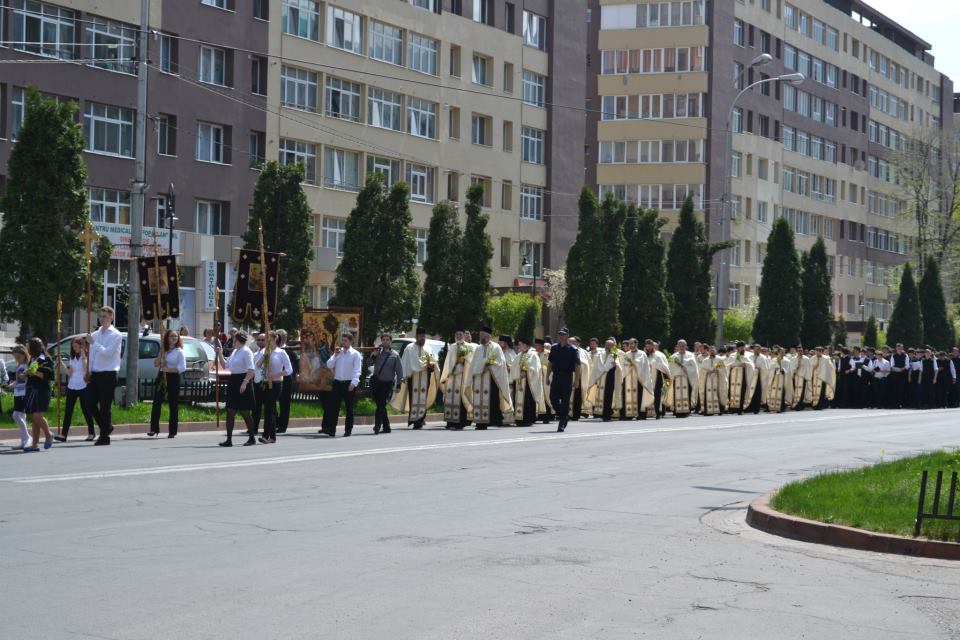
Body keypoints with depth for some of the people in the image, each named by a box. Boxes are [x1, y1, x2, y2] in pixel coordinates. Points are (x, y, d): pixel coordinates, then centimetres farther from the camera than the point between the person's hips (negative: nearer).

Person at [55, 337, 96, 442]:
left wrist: (83, 357, -19)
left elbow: (87, 370, -16)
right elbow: (69, 373, 13)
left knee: (85, 410, -1)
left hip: (82, 387, -6)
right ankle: (63, 434, -8)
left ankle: (91, 433, 11)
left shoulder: (86, 356, -3)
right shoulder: (72, 357, 15)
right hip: (72, 387, 6)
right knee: (68, 410, -3)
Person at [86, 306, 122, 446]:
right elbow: (91, 355, 15)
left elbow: (107, 352, -17)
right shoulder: (95, 334, 13)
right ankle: (106, 427, 23)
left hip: (108, 375, -6)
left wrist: (93, 343, -15)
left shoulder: (115, 335, -5)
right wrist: (88, 372, 9)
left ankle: (104, 436, 5)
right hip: (95, 374, 6)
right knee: (90, 403, 4)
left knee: (105, 406, -2)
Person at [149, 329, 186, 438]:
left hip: (173, 378, -5)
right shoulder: (164, 350, 14)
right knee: (156, 402, -4)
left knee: (173, 405, -1)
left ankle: (172, 431, 2)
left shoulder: (179, 352, -2)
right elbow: (157, 364, 10)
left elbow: (182, 368, -11)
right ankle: (154, 429, -4)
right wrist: (161, 353, -3)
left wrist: (168, 369, -18)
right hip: (161, 377, 5)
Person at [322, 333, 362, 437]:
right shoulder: (338, 352, 13)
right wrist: (335, 355, -5)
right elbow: (329, 365, 6)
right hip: (337, 382, 4)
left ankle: (348, 430, 10)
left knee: (349, 408, 4)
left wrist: (354, 383, -19)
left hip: (349, 384, -4)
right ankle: (331, 429, -6)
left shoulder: (355, 354, -3)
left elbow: (357, 370, -9)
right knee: (333, 406, -4)